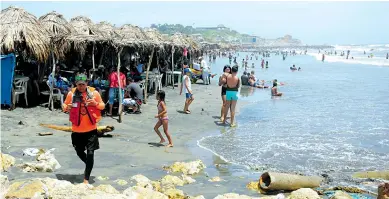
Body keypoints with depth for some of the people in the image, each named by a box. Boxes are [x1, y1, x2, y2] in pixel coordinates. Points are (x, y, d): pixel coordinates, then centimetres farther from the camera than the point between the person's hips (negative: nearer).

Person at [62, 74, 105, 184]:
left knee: (90, 153, -6)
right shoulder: (71, 93, -3)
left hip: (91, 129, -2)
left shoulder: (94, 93, -5)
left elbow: (102, 106, 4)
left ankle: (86, 178, 4)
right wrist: (65, 107, -16)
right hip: (77, 129, 2)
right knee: (79, 152, 16)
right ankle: (89, 165, 46)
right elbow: (64, 105, 7)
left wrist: (96, 104, -17)